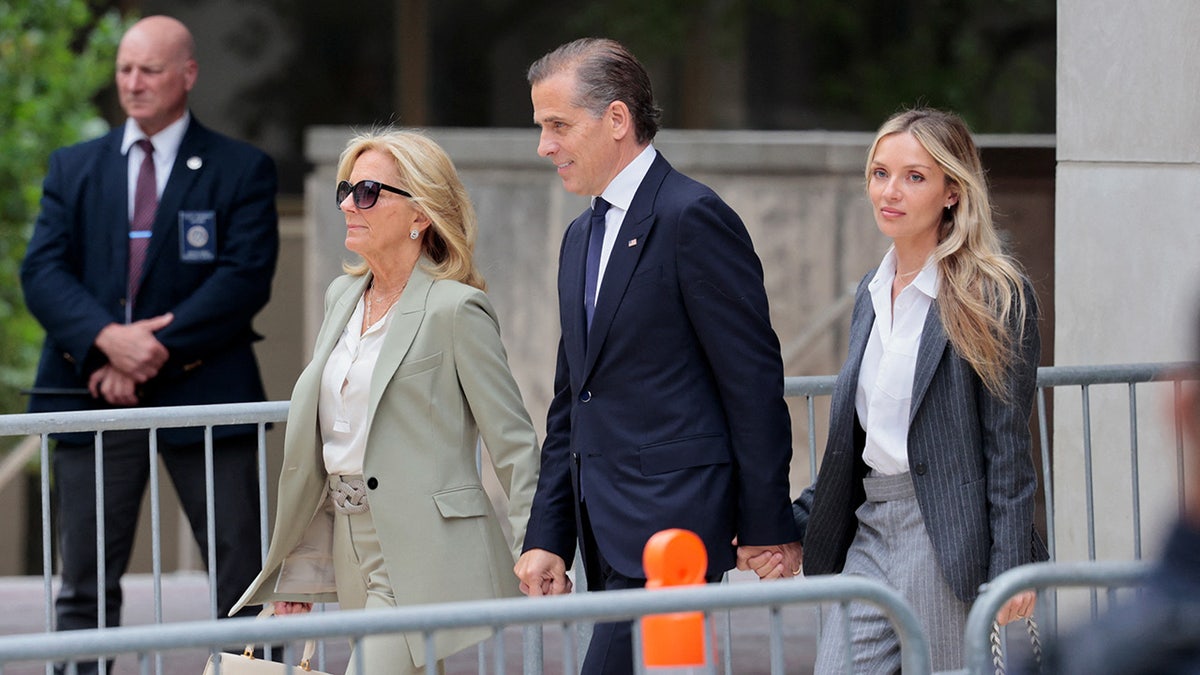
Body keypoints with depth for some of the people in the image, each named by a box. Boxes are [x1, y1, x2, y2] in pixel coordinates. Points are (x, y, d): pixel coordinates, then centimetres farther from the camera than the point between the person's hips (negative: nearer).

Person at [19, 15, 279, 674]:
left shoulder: (242, 169, 5)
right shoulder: (73, 168, 13)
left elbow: (246, 276, -7)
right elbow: (42, 271, 2)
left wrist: (156, 351, -16)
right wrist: (108, 339, -17)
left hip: (202, 393, -2)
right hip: (93, 392, 2)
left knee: (244, 583, -1)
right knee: (85, 588, 2)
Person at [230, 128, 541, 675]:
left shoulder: (455, 310, -9)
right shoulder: (342, 297, 14)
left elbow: (513, 446, -8)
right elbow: (313, 453, 18)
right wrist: (300, 569, 16)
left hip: (426, 564, -7)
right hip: (356, 554, 7)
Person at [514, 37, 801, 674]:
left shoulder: (692, 217, -9)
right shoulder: (582, 237, 19)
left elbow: (754, 381, -11)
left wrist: (767, 526, -12)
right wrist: (547, 537, 14)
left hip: (674, 515, -9)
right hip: (612, 532, 9)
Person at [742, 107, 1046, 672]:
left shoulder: (994, 296, -6)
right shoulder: (872, 293, 16)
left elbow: (1007, 446, -9)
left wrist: (1008, 568, -14)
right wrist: (792, 528, 14)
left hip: (949, 537, -7)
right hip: (869, 532, 7)